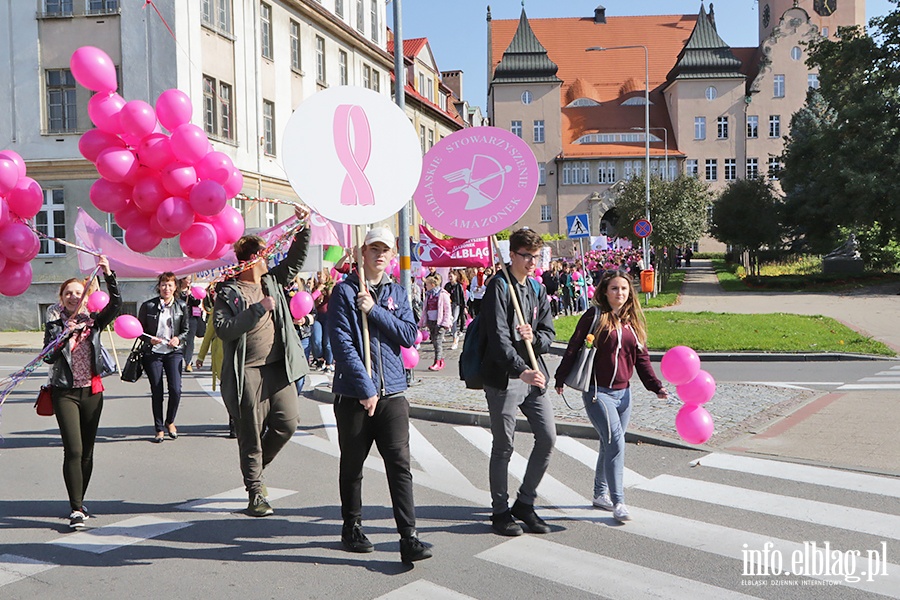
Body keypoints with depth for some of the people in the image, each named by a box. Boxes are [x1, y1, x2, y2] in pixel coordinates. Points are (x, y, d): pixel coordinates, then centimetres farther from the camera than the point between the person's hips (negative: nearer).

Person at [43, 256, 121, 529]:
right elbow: (49, 357, -8)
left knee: (87, 451, 9)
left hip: (92, 392, 2)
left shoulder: (93, 321, 7)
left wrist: (108, 274, -18)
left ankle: (79, 501, 24)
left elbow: (116, 305, -10)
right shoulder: (55, 327, 4)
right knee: (73, 451, -11)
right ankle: (76, 509, -8)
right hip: (65, 393, -2)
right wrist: (66, 334, -19)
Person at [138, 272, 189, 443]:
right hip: (152, 353, -1)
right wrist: (150, 339, -13)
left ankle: (170, 421, 16)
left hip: (174, 352, 1)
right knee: (156, 392, 2)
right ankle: (159, 429, 15)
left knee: (175, 389, -10)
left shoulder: (181, 306, 4)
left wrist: (178, 338, -10)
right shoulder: (148, 306, 0)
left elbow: (186, 330, 11)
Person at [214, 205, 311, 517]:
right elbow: (223, 329, -16)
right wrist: (259, 309, -17)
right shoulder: (228, 293, -4)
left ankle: (255, 467, 26)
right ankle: (255, 492, 13)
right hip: (247, 373, -5)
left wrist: (302, 226, 6)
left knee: (288, 421, 0)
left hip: (278, 368, 6)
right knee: (251, 432, 1)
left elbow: (296, 258, 17)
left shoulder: (272, 281, 15)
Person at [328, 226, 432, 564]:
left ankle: (408, 539, -3)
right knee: (352, 467, 12)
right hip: (353, 395, -2)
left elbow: (410, 336, -1)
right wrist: (366, 388, -16)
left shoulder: (397, 293, 11)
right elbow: (342, 344, -10)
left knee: (400, 464, -5)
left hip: (392, 393, 2)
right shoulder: (345, 291, -2)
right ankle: (352, 528, 30)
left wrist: (375, 310, -11)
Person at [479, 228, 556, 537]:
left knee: (548, 437, 5)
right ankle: (500, 512, 18)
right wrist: (522, 370, -31)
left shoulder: (538, 290, 13)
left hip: (533, 376, 7)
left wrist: (533, 337, -11)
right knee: (503, 447, 3)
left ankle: (525, 504, 22)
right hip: (504, 377, -7)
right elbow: (498, 337, -20)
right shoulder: (499, 287, -9)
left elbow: (549, 334, 12)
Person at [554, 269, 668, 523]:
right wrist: (560, 379, -8)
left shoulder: (633, 321, 9)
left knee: (610, 445, 14)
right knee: (616, 443, -13)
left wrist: (656, 387, 5)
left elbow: (642, 358, 13)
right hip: (598, 392, -6)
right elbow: (573, 348, -6)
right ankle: (617, 502, -5)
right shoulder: (594, 316, -7)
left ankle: (600, 493, 31)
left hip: (623, 392, 6)